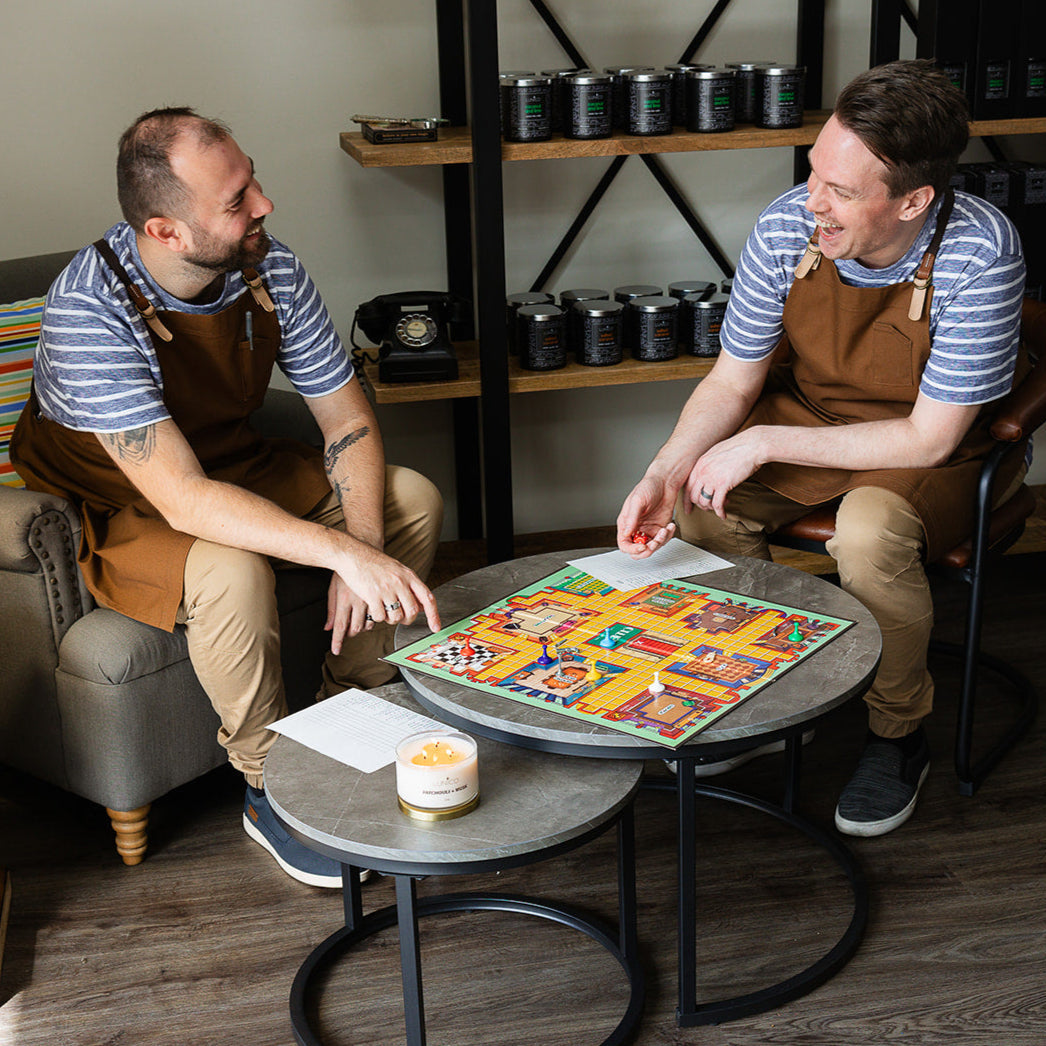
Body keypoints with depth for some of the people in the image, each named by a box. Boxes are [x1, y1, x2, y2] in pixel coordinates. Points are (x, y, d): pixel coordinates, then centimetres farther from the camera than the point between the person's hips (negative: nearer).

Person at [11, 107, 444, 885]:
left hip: (232, 466, 6)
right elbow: (182, 500, -39)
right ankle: (273, 789, -12)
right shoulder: (91, 309, -32)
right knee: (232, 571, -37)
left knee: (414, 499, -9)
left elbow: (348, 421, -9)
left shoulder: (269, 268, -15)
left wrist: (364, 556, -25)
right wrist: (343, 551, -46)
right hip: (114, 509, -6)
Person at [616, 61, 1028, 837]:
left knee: (869, 532, -34)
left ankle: (900, 733, -5)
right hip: (809, 414, 4)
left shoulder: (980, 255, -30)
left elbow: (929, 437, -26)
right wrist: (664, 473, -24)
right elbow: (733, 381, -7)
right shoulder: (788, 226, -19)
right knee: (698, 502, -20)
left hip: (937, 450, -4)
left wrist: (765, 443, -27)